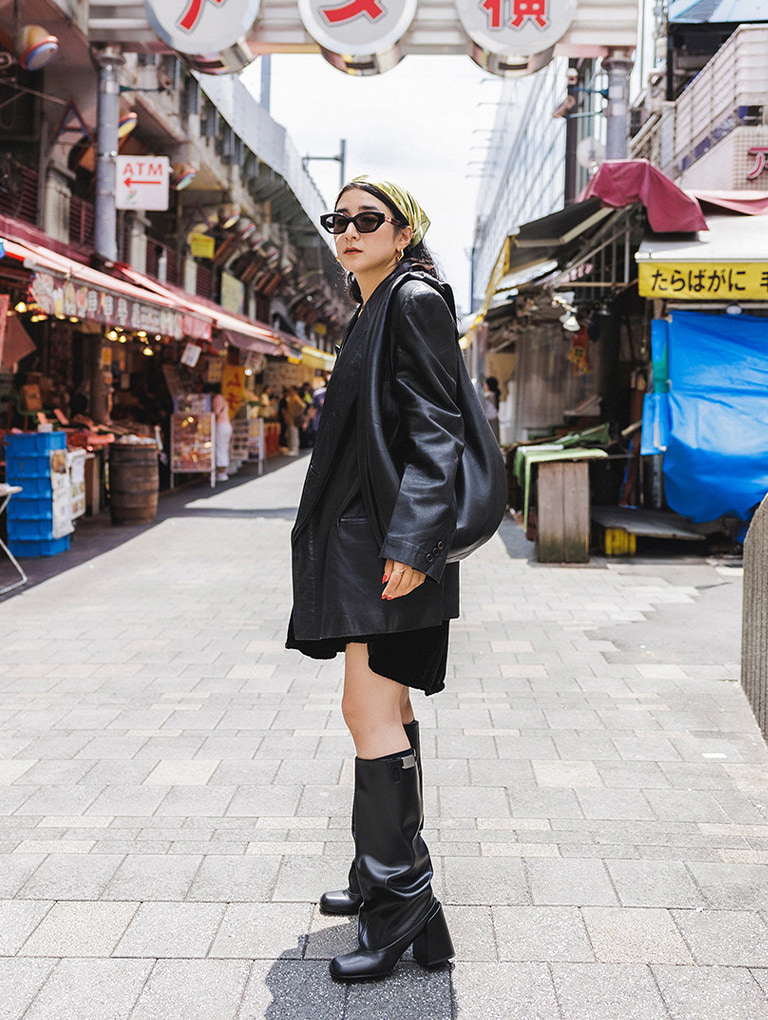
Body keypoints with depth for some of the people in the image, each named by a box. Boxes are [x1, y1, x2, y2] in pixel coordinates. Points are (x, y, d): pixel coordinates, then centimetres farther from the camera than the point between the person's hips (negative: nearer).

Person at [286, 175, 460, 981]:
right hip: (358, 535, 10)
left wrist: (410, 538, -26)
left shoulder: (416, 300, -8)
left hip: (393, 541, -10)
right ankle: (388, 874, 23)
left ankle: (400, 897, -4)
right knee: (388, 706, 13)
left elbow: (434, 428, -17)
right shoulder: (372, 311, 20)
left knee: (369, 707, -11)